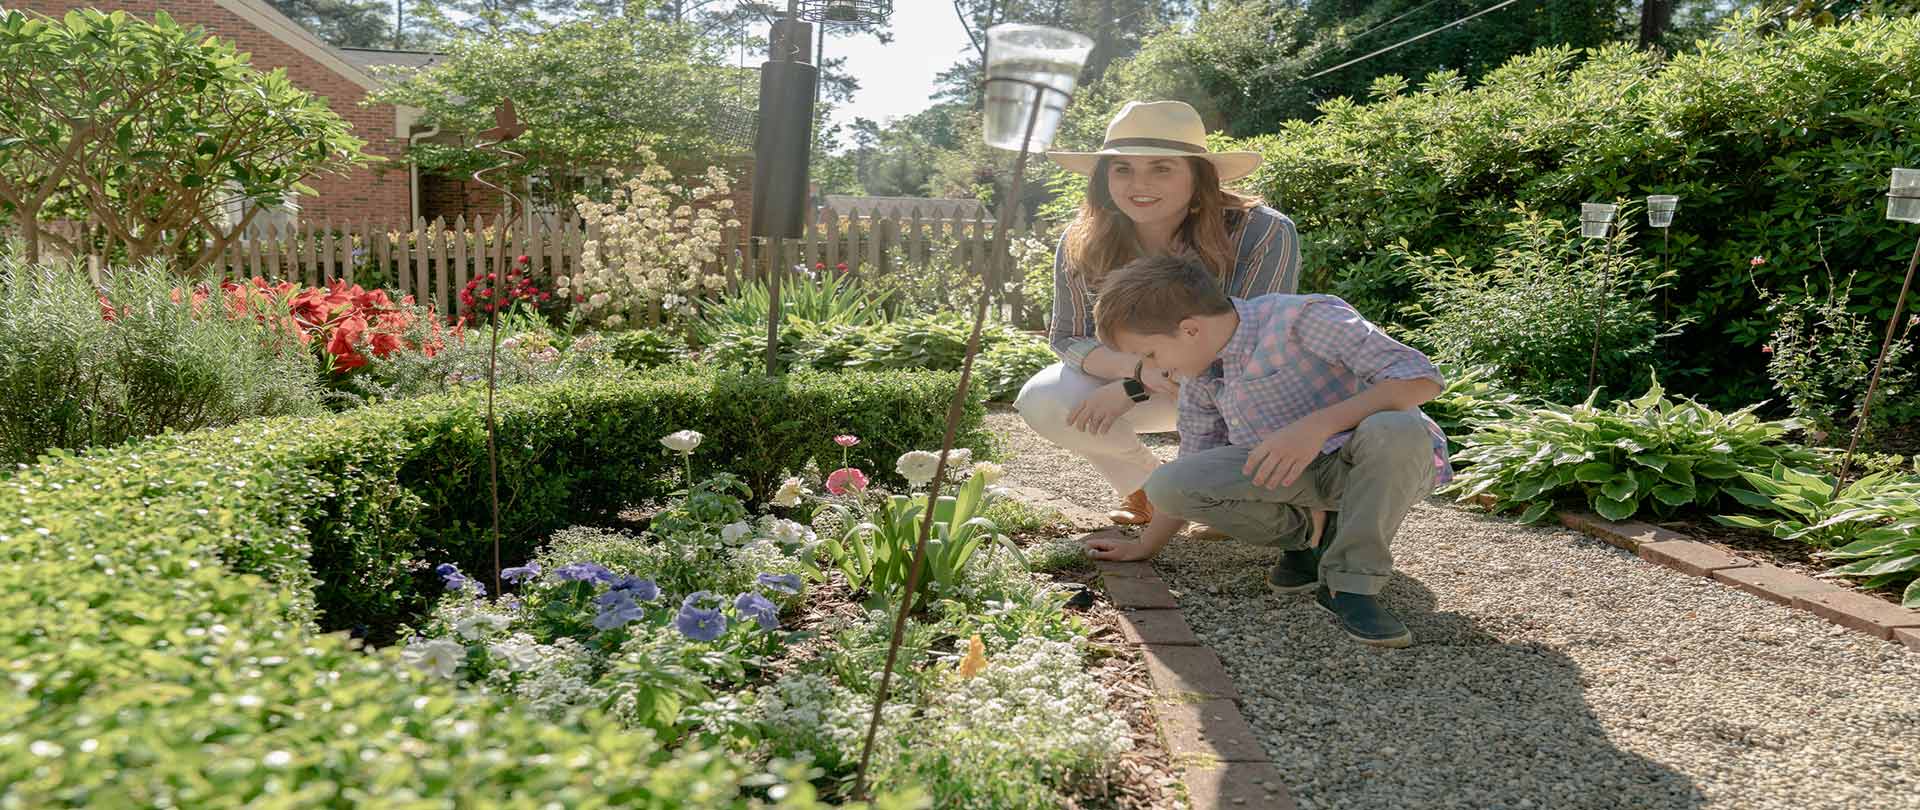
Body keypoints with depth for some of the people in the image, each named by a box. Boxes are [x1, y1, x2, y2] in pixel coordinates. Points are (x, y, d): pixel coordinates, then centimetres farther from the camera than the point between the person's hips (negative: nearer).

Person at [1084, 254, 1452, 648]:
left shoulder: (1303, 317, -20)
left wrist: (1317, 425, -35)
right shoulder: (1201, 373, 3)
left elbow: (1422, 377, -26)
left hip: (1374, 466, -5)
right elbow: (1195, 470, 16)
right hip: (1288, 473, 6)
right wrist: (1144, 547, 18)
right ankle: (1310, 538, 1)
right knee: (1166, 485, -17)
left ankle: (1351, 583, -21)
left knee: (1396, 430, -41)